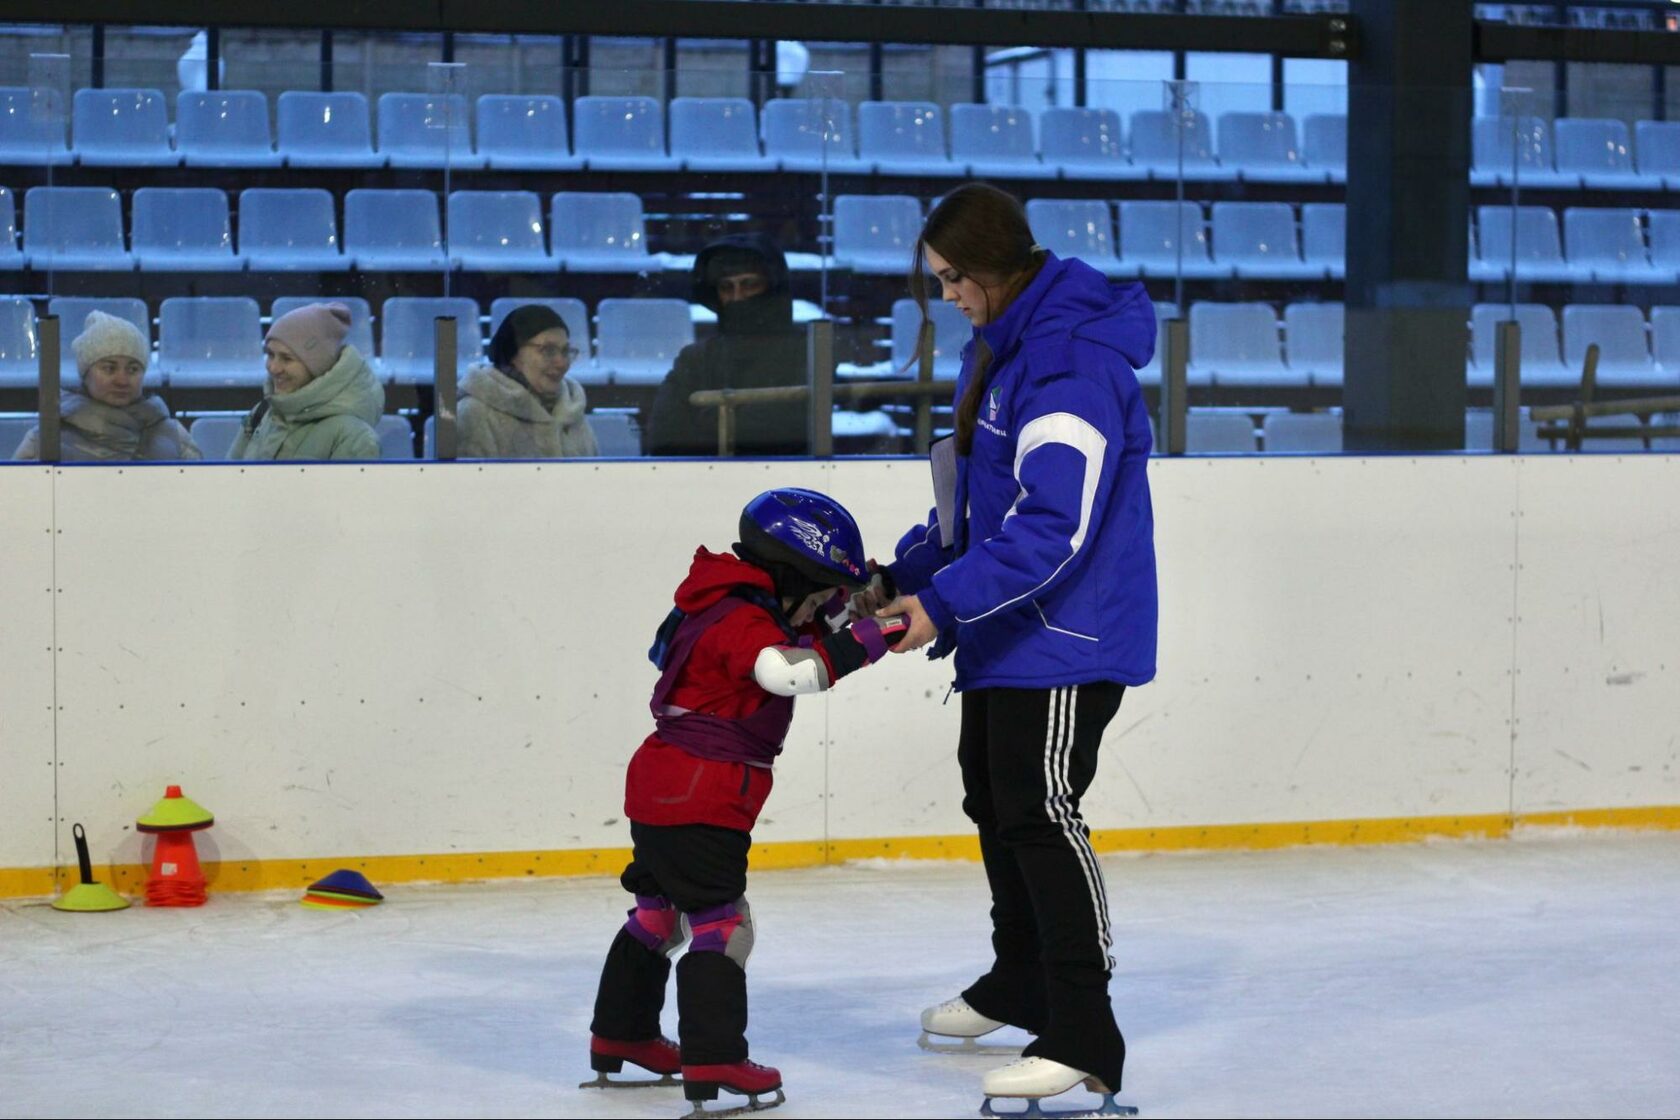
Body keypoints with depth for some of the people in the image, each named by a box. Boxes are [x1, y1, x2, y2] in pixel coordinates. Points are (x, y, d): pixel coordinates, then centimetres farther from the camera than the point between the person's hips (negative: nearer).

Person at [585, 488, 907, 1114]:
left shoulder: (734, 609, 12)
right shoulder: (741, 622, -19)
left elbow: (809, 631, 24)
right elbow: (792, 669, -37)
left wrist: (854, 605, 8)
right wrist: (871, 638, -37)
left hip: (662, 794, 11)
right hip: (699, 801, -11)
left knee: (661, 912, 22)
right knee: (720, 922, -10)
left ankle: (620, 1037, 34)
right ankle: (713, 1062, -14)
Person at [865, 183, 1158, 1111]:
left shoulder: (1070, 358, -23)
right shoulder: (996, 351, 11)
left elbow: (1054, 524, -30)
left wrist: (944, 601, -32)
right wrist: (901, 573, 10)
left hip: (1070, 634, -11)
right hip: (1007, 634, 11)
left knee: (1040, 814, -12)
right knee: (992, 799, 20)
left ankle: (1083, 1039, -7)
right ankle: (1020, 986, 38)